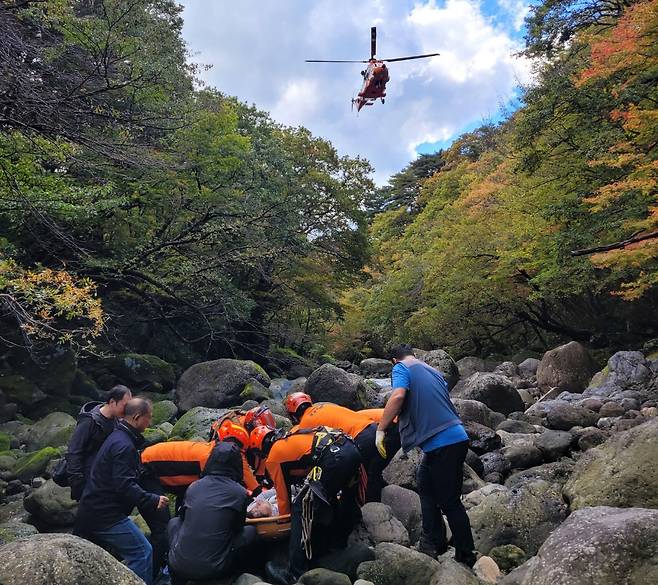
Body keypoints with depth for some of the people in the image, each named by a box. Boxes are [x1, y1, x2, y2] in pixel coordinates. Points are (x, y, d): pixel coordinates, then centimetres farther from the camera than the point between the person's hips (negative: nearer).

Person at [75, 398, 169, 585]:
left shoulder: (117, 437, 12)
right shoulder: (124, 445, -21)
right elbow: (125, 485, -27)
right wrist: (153, 501, -25)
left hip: (91, 511, 11)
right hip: (106, 514, -11)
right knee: (142, 552, -9)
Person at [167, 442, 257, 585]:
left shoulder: (194, 486, 3)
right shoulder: (240, 493, -5)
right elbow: (238, 528, 9)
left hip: (178, 565, 3)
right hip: (213, 570, -2)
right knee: (250, 531, 17)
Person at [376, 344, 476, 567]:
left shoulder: (401, 368, -1)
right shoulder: (434, 371, 21)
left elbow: (398, 396, -19)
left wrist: (380, 430, -12)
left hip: (442, 442, -8)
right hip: (456, 437, 8)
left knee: (450, 502, 4)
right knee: (426, 486, 21)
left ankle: (466, 558, 14)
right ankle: (432, 542, 25)